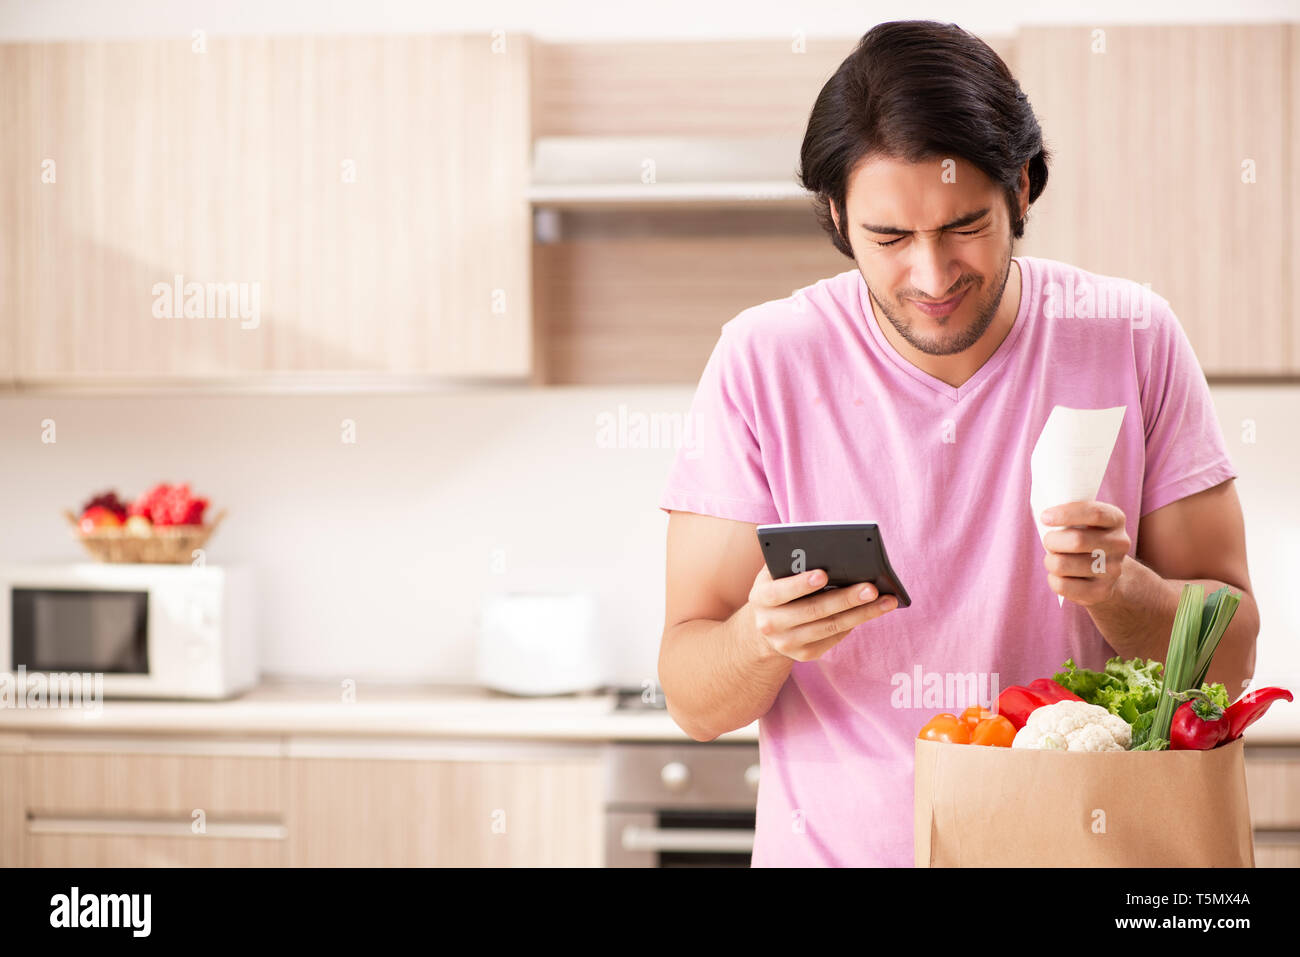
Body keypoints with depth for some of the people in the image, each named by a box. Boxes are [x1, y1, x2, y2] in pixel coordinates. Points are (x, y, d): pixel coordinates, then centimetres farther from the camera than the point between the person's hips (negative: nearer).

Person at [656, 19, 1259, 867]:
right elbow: (694, 702, -4)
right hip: (836, 848, 1)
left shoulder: (1134, 341, -2)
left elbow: (1228, 656, 1)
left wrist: (1120, 589, -17)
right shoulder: (763, 363, -5)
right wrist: (763, 637, -24)